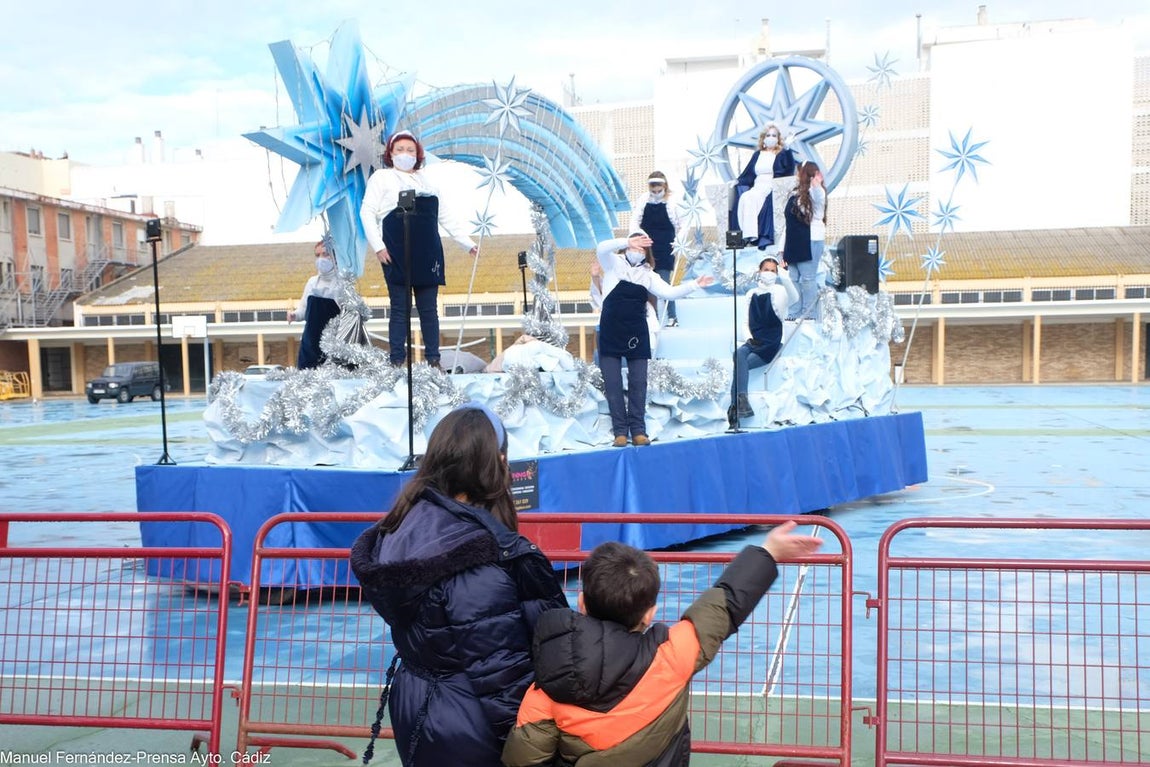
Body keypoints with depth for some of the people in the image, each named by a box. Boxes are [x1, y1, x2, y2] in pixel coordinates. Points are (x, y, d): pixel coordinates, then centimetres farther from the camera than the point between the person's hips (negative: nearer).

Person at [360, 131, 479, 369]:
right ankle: (397, 362, 2)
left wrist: (467, 242, 18)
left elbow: (444, 216, 23)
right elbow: (367, 212, 0)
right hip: (397, 255, -4)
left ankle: (433, 360, 9)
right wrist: (378, 246, -11)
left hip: (428, 254, 4)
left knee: (429, 309, 4)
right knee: (400, 309, -3)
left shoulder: (425, 180, 21)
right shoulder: (381, 177, 9)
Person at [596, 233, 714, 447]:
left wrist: (694, 284, -12)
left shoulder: (648, 274, 11)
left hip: (636, 334, 3)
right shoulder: (614, 264, 3)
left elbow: (669, 292, -2)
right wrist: (628, 242, -28)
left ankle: (638, 430, 6)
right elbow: (602, 249, -17)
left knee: (638, 382, 1)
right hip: (611, 333, -3)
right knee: (613, 383, -2)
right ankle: (620, 431, 2)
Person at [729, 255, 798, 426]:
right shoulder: (752, 294, 15)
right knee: (739, 354, -30)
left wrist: (785, 277, -38)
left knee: (739, 365, -26)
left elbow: (794, 298, -23)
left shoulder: (780, 291, 1)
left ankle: (736, 406, -23)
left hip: (771, 345, -4)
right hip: (754, 342, 4)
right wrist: (749, 336, 0)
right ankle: (741, 401, -38)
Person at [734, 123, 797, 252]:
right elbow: (748, 174, 20)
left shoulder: (783, 154, 10)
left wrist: (788, 150, -21)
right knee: (744, 197, -30)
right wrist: (738, 181, 3)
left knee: (752, 197, -34)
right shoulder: (757, 155, 23)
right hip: (757, 187, 4)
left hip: (775, 189, -4)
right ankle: (748, 234, -37)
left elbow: (789, 169, -10)